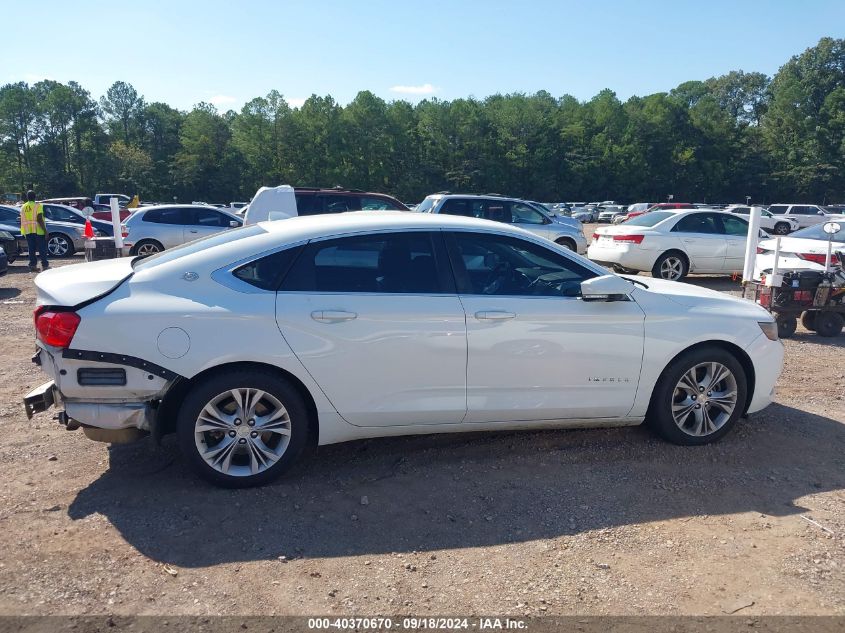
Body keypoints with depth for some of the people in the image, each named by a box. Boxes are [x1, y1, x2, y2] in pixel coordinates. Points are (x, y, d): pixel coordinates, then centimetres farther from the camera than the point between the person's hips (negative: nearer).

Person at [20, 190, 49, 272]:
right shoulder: (38, 206, -8)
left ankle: (32, 266, 7)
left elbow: (22, 221, 14)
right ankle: (45, 265, 1)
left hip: (28, 231, 5)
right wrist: (45, 231, -16)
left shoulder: (23, 207, 11)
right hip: (38, 231, -5)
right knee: (42, 248, 1)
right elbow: (39, 219, -17)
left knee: (31, 249, 9)